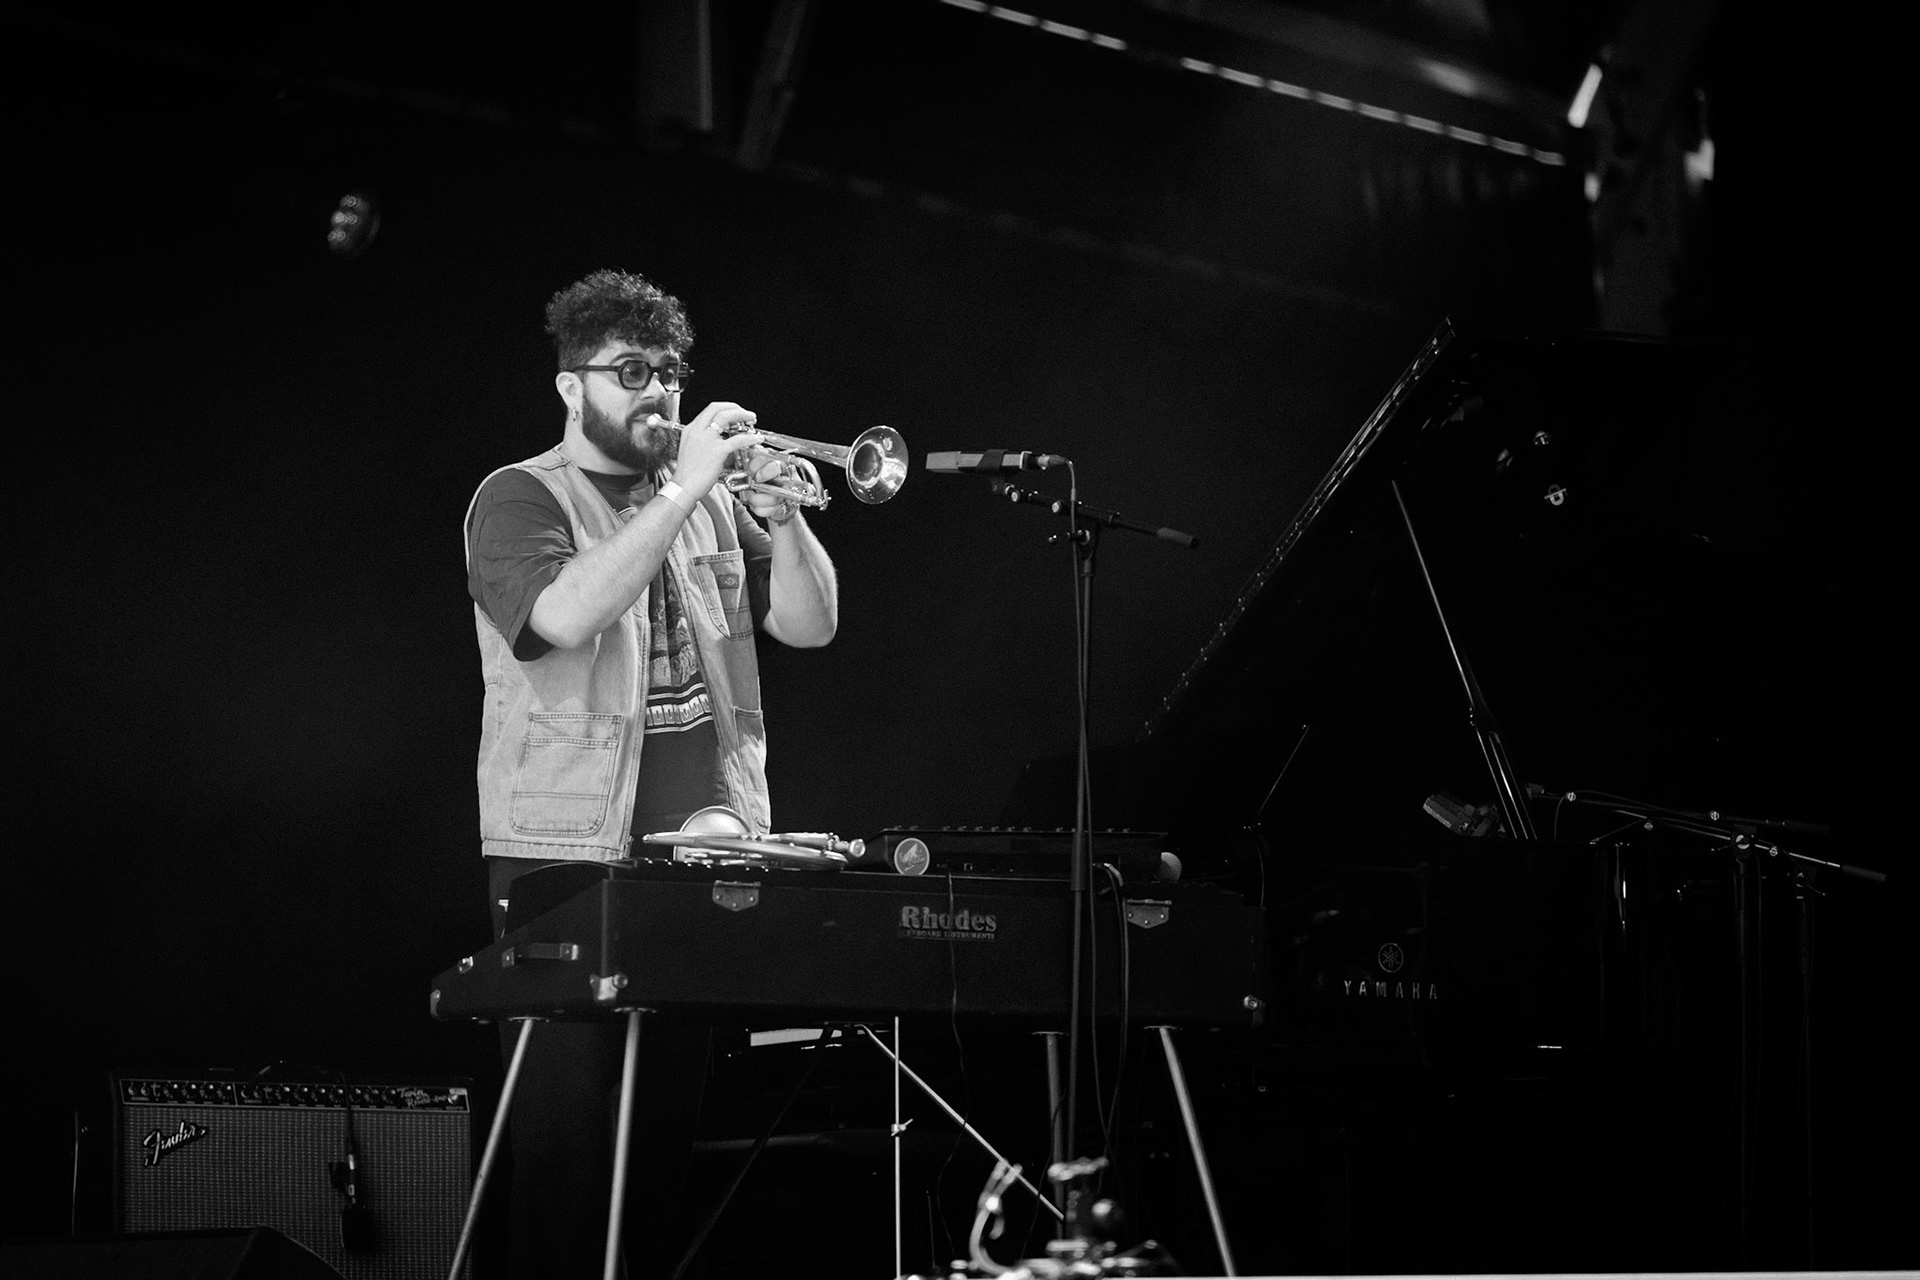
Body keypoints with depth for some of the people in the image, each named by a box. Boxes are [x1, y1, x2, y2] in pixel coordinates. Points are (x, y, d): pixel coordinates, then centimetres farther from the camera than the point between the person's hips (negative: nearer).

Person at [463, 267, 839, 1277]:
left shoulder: (712, 502, 15)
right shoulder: (521, 499, -1)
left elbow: (810, 623, 9)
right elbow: (567, 614, -21)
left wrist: (781, 517, -8)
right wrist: (684, 490, -21)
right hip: (568, 853, -5)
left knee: (673, 1115, 7)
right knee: (568, 1122, -6)